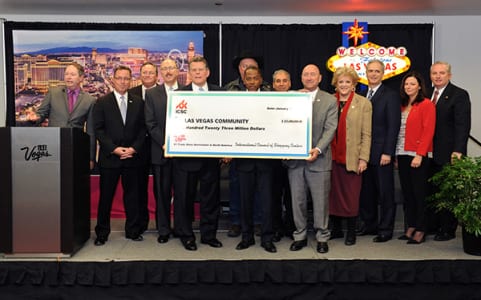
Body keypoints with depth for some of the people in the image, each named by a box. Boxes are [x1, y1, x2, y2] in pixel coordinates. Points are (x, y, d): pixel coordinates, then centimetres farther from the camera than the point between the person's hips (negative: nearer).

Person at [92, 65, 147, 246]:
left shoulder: (138, 103, 9)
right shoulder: (102, 102, 3)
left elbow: (143, 129, 7)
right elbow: (98, 130, -2)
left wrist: (134, 148, -7)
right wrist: (114, 149, -11)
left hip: (132, 157, 2)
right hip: (109, 157, -1)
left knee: (132, 195, 8)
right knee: (105, 196, 4)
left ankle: (133, 231, 20)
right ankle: (102, 233, 15)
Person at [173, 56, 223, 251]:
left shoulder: (219, 93, 6)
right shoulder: (179, 94, 2)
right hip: (186, 154, -2)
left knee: (211, 196, 10)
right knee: (184, 196, 7)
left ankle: (209, 234, 24)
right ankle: (186, 235, 21)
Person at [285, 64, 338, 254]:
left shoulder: (330, 101, 3)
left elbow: (330, 128, -4)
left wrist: (318, 149, -17)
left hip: (318, 159, -2)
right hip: (294, 158, 2)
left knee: (321, 201, 4)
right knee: (297, 200, 9)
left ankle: (322, 237, 18)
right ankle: (300, 236, 22)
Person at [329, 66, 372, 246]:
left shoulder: (363, 103, 2)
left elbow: (366, 134, -1)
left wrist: (363, 158, -8)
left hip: (351, 157, -3)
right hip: (333, 156, 3)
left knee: (351, 196, 2)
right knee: (334, 194, 9)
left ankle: (351, 232, 15)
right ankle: (336, 229, 23)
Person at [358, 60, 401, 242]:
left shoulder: (391, 96, -4)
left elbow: (393, 126, -10)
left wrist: (387, 152, -16)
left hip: (382, 154, -5)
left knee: (385, 193, 4)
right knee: (366, 192, 11)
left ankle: (386, 229, 14)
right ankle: (369, 225, 25)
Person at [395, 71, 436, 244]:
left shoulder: (426, 105, -5)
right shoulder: (402, 106, 14)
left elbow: (428, 131, -11)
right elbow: (398, 130, 12)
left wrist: (420, 155, -18)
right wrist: (396, 155, 7)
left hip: (417, 156, -6)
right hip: (402, 155, 6)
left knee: (419, 193, 0)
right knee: (407, 193, 10)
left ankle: (420, 231, 9)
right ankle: (410, 228, 19)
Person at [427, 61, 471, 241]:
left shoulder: (459, 95, -5)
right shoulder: (428, 94, 14)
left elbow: (463, 125, -12)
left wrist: (458, 151, -20)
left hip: (449, 154, -5)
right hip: (430, 153, 5)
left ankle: (448, 230, 14)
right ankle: (431, 226, 20)